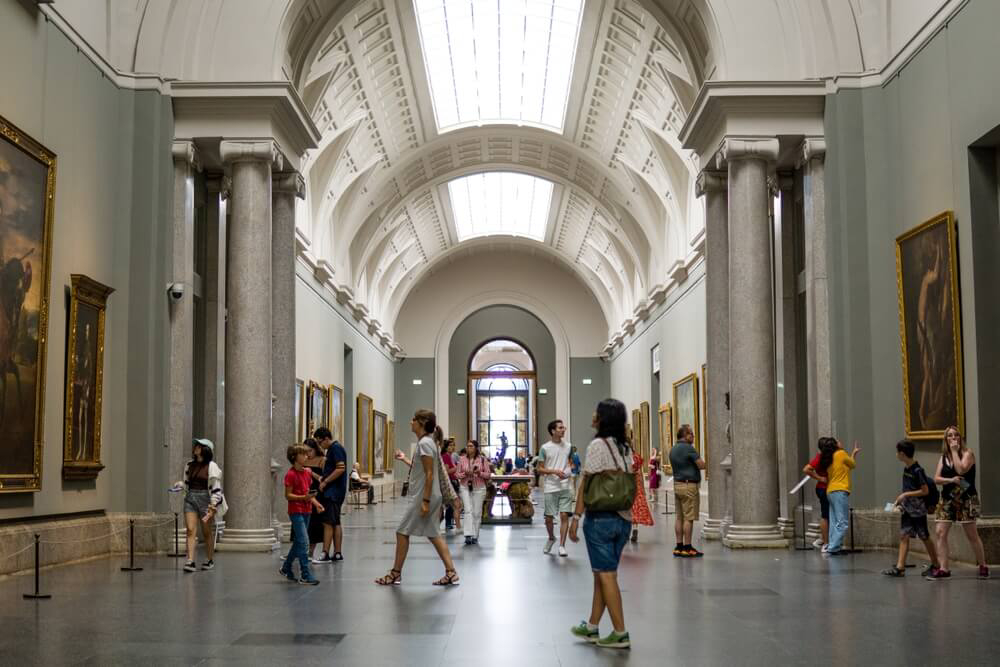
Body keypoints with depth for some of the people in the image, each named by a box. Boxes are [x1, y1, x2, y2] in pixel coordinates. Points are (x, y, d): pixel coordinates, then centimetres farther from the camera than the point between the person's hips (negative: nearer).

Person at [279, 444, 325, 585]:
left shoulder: (307, 472, 10)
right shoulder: (291, 474, -13)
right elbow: (288, 495, -14)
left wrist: (315, 502, 3)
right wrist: (304, 498, -26)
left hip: (306, 511, 8)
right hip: (296, 511, -8)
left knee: (298, 542, 16)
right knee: (304, 542, -11)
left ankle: (286, 568, 31)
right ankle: (305, 576, -8)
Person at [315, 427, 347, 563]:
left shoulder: (336, 448, -13)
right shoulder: (331, 449, 18)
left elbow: (341, 468, -22)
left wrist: (325, 482, -18)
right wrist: (323, 479, 9)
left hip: (333, 492, -10)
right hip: (332, 492, 10)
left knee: (328, 523, -10)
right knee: (335, 523, 11)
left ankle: (325, 555, -10)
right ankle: (338, 554, 14)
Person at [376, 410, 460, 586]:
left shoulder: (424, 443, -16)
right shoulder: (426, 442, 14)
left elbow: (429, 474, -21)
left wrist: (425, 501, -22)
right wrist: (405, 460, 22)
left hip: (423, 497, -10)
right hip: (429, 496, 10)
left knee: (402, 532, 0)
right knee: (433, 534, 10)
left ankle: (396, 574, 10)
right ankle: (451, 572, 7)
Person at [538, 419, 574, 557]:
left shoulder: (568, 446, 6)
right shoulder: (545, 448, -3)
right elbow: (540, 469, -1)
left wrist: (570, 472, -5)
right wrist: (554, 471, -16)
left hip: (566, 487, 2)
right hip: (550, 488, -2)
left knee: (564, 515, -6)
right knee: (549, 517, 6)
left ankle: (562, 545, 1)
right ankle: (551, 538, 33)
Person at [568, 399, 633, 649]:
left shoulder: (598, 445, -12)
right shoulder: (626, 448, 9)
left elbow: (586, 485, -12)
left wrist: (575, 518, -9)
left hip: (601, 517, -7)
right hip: (624, 518, 7)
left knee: (606, 575, -1)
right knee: (603, 574, 15)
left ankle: (620, 634, 1)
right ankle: (592, 627, 24)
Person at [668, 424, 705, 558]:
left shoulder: (673, 449, 14)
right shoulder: (689, 448, -13)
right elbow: (702, 465, -14)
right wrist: (700, 460, 7)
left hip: (677, 484, 8)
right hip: (689, 485, -8)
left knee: (679, 517, 9)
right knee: (689, 518, -5)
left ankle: (679, 547, 10)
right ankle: (687, 548, -5)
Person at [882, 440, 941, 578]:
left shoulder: (917, 470, -18)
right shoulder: (906, 469, 7)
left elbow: (925, 491, -18)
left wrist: (906, 495, -19)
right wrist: (900, 499, 8)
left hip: (918, 510, -7)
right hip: (907, 509, 7)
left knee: (924, 537, 5)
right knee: (904, 536, 1)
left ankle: (935, 565, 20)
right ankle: (900, 567, -3)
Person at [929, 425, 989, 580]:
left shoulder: (967, 453, -3)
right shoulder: (943, 457, 11)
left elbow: (961, 470, -22)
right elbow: (936, 478, 3)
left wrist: (955, 451, -13)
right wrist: (950, 480, -16)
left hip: (966, 499, -5)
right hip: (947, 499, 5)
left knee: (972, 535, 1)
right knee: (940, 532, -6)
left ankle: (983, 566, 18)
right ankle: (944, 569, -3)